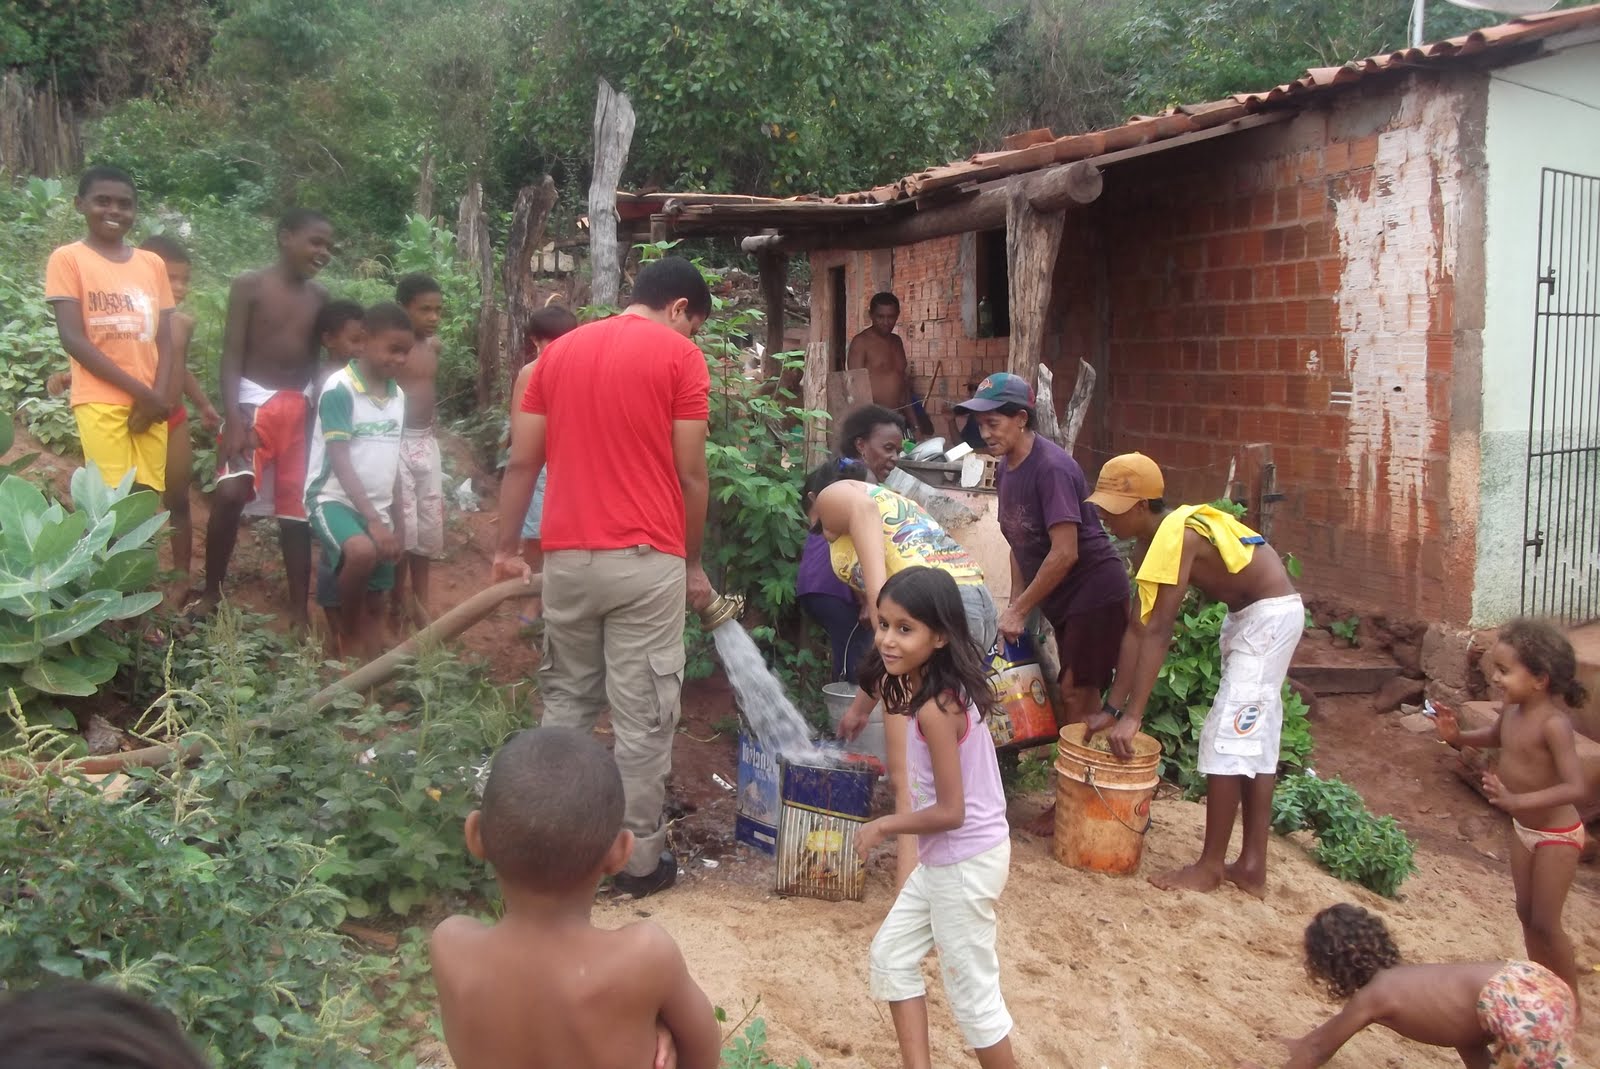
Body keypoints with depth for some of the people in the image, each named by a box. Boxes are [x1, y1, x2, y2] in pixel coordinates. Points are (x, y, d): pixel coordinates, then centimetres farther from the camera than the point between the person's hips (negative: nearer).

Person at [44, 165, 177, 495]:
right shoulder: (67, 259, 0)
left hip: (151, 402, 4)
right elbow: (72, 339, -8)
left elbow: (164, 339, 10)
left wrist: (158, 396, -7)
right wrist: (140, 390, -13)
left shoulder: (153, 263, 13)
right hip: (101, 402, -4)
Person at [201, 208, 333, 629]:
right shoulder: (250, 286, -3)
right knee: (230, 492, -21)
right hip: (254, 402, -4)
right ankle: (211, 592, -1)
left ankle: (299, 613, 12)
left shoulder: (319, 297, 10)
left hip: (301, 408, 4)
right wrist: (232, 417, -19)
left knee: (298, 509, 6)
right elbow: (231, 355, -8)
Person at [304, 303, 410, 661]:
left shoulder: (397, 395, 8)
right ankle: (346, 642, -15)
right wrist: (374, 521, -22)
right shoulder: (339, 389, -13)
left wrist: (391, 519, 11)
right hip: (334, 498, -7)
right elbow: (340, 462, -17)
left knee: (374, 605, 6)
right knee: (362, 552, -35)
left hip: (377, 508, 7)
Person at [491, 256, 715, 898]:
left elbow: (522, 462, 10)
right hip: (646, 559, -5)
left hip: (567, 556, 5)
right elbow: (690, 475, -5)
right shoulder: (680, 356, -2)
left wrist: (508, 548, 16)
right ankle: (639, 859, 12)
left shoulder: (558, 351, 12)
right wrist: (694, 563, 5)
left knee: (565, 704, 16)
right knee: (643, 718, 3)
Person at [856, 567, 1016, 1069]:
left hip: (965, 862, -10)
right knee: (891, 956, 19)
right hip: (944, 858, 10)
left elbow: (950, 812, -25)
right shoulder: (939, 688, 0)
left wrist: (883, 826, -11)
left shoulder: (935, 708, -27)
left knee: (971, 990, 6)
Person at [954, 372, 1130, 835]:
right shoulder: (1004, 469, 4)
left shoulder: (1052, 468, -24)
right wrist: (1016, 605, 6)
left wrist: (1019, 610, -20)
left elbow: (1065, 553, -27)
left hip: (1095, 593, -9)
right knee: (1076, 696, 13)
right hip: (1061, 599, 9)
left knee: (1077, 695, -5)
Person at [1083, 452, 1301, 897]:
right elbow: (1136, 629, 1)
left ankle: (1210, 866, 0)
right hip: (1245, 614, 10)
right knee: (1254, 736, 11)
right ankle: (1252, 867, 17)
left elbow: (1158, 634, -31)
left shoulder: (1176, 535, -28)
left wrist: (1132, 716, -31)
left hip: (1271, 613, -10)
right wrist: (1111, 707, 0)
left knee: (1226, 735, -9)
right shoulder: (1148, 546, 1)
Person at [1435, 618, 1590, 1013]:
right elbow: (1494, 736, 19)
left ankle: (1570, 999, 22)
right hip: (1524, 829, 8)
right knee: (1526, 912, 18)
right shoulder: (1511, 710, -6)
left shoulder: (1553, 724, -30)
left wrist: (1515, 800, -46)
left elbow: (1577, 788, -38)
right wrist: (1459, 736, 0)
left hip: (1556, 836, -8)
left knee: (1545, 922, 2)